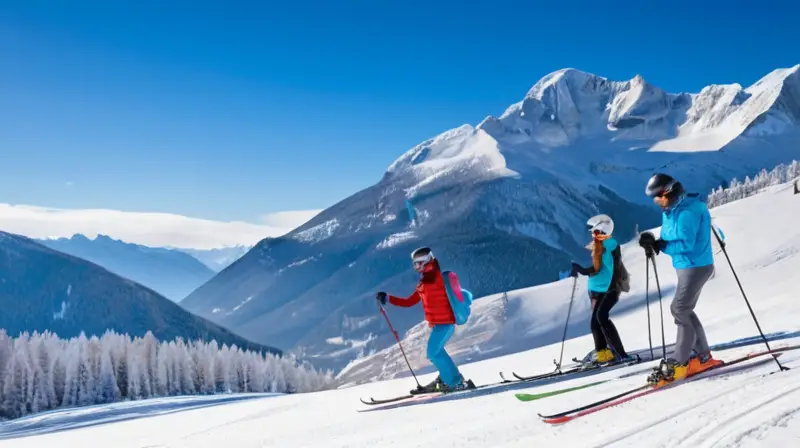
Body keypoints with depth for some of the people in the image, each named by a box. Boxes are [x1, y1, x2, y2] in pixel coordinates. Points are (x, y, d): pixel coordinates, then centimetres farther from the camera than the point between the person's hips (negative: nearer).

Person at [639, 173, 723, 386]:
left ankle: (679, 363, -5)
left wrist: (659, 245, -25)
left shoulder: (688, 212, -22)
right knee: (684, 311, 14)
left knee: (680, 310, -10)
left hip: (695, 266, -10)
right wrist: (654, 243, -9)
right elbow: (670, 239, 11)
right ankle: (703, 356, 22)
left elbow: (686, 244, -27)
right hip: (685, 266, 10)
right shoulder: (671, 211, 9)